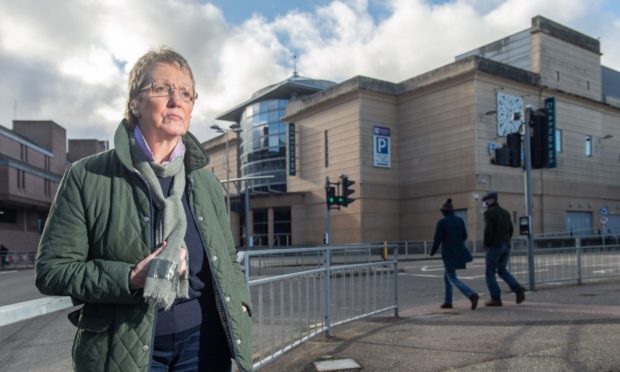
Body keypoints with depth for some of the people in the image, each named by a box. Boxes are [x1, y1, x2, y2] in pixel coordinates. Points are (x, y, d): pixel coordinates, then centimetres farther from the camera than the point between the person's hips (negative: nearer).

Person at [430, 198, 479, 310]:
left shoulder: (441, 222, -13)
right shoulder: (460, 220, 2)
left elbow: (437, 239, -10)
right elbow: (464, 236, 9)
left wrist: (433, 251, 6)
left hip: (449, 254, -6)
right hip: (459, 252, 7)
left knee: (452, 279, 0)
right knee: (447, 276, 21)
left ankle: (472, 295, -20)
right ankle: (448, 302, 23)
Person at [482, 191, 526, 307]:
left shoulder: (489, 212, -10)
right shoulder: (505, 212, 14)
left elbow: (488, 230, -18)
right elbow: (510, 230, 14)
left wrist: (486, 245, -8)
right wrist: (506, 241, 17)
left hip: (494, 246, -7)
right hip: (506, 246, 7)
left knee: (490, 273, 3)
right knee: (502, 270, 18)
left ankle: (496, 298, 2)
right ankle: (518, 289, 0)